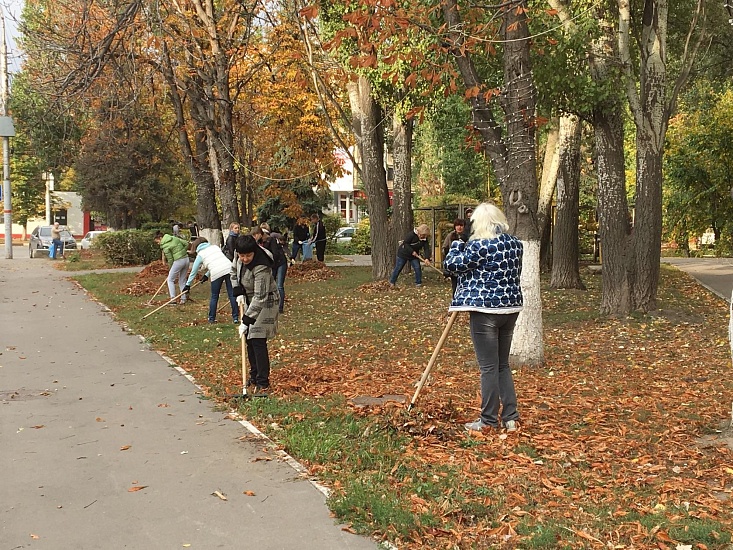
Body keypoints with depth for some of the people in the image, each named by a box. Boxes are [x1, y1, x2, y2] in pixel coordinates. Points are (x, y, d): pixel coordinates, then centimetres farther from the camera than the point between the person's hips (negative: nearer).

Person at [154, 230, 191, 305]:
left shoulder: (165, 247, -11)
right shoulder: (174, 238, 9)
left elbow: (170, 259, -8)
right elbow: (186, 244, 12)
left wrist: (171, 268, 8)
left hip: (178, 261, -7)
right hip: (186, 259, 7)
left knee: (170, 279, 8)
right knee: (182, 280, 16)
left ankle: (173, 299, 1)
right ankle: (183, 299, 17)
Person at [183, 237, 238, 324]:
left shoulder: (200, 255, 14)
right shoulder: (215, 247, 24)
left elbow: (194, 271, 18)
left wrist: (188, 284, 28)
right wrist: (207, 275, 37)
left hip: (217, 273, -3)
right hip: (229, 268, 3)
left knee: (214, 297, 14)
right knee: (232, 294, 3)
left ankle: (211, 318, 22)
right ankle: (235, 318, 3)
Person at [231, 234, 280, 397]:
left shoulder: (261, 267, -34)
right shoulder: (239, 257, -11)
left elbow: (260, 298, -34)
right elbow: (234, 273, 10)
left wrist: (246, 321, -34)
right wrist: (238, 293, -4)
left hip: (264, 304, -8)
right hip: (248, 301, 8)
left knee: (258, 341, -14)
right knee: (249, 339, 15)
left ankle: (263, 384, -9)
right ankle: (254, 376, 30)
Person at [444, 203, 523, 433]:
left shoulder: (481, 245, -15)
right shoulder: (515, 244, 8)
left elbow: (453, 264, -9)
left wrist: (457, 245, 10)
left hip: (485, 310, -7)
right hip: (510, 307, 7)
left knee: (489, 367, 1)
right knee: (503, 364, 16)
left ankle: (489, 420, 10)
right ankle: (511, 417, 17)